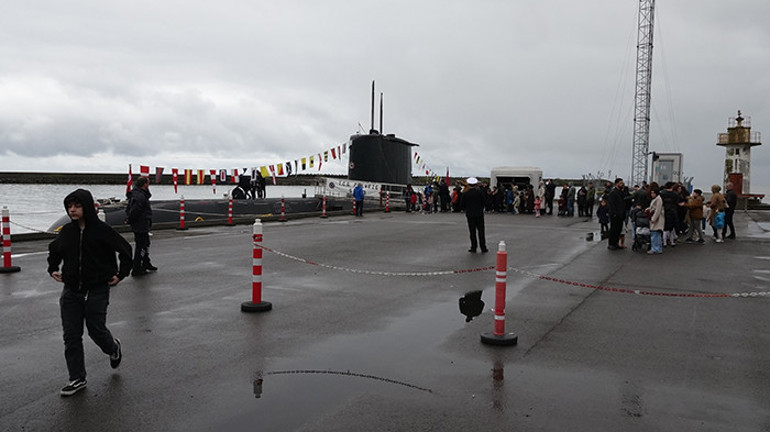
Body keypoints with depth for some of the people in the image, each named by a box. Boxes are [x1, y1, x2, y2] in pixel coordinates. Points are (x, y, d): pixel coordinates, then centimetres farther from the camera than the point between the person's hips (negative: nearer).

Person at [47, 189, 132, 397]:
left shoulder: (102, 230, -11)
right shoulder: (66, 231, 4)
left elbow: (125, 249, -2)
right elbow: (54, 251, 24)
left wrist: (121, 274, -4)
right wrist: (53, 269, 13)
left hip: (97, 290, -4)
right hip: (71, 290, 5)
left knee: (96, 330, 1)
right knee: (71, 336, 2)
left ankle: (113, 348, 36)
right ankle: (77, 379, 13)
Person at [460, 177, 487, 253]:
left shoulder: (465, 194, -8)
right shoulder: (480, 192, -6)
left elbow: (463, 204, -2)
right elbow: (483, 202, 1)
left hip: (470, 215, 0)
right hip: (479, 214, 0)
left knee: (472, 232, 6)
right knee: (481, 231, 5)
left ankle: (473, 248, 8)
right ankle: (483, 248, 7)